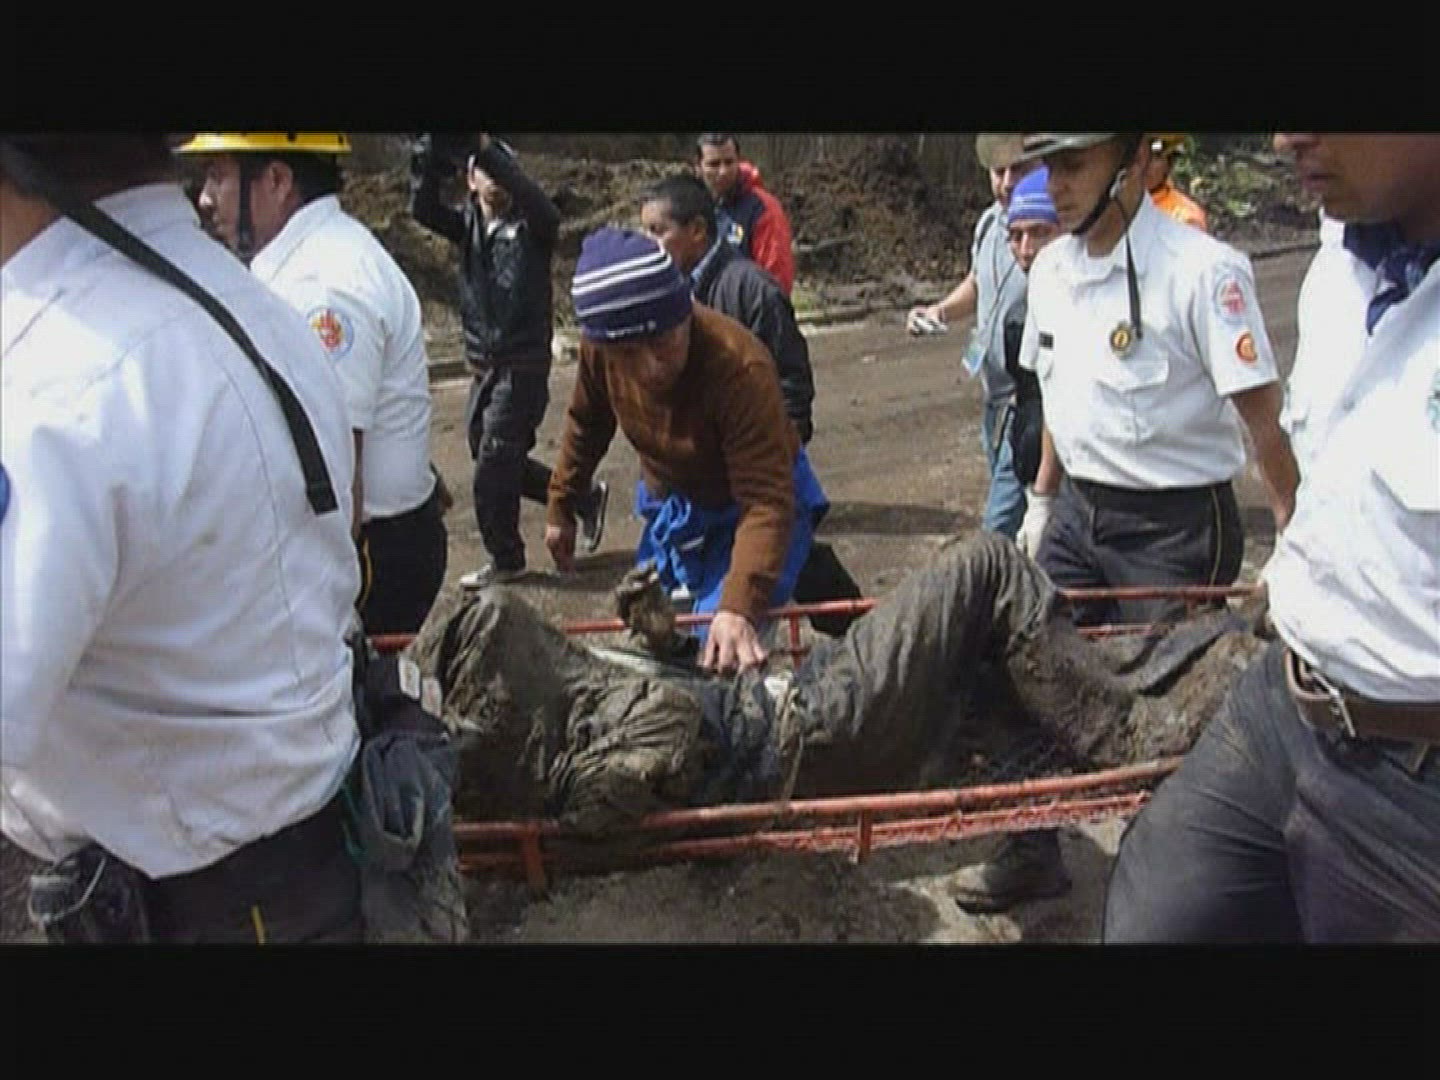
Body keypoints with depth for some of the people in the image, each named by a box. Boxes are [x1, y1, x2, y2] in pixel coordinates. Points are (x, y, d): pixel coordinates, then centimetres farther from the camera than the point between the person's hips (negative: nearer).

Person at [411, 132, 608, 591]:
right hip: (483, 366, 6)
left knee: (493, 469, -4)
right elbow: (422, 209, -9)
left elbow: (539, 203, -28)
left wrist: (485, 147, -36)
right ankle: (586, 499, 32)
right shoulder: (468, 224, 8)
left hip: (524, 367, -6)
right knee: (504, 464, 15)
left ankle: (505, 559, 15)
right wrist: (432, 155, -24)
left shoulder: (531, 226, -5)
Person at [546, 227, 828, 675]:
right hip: (672, 505, 6)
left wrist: (740, 607, -53)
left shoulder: (740, 369, -38)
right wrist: (562, 507, 11)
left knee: (721, 658, -17)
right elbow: (586, 424, 2)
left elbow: (767, 502, -41)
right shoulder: (598, 350, -20)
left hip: (750, 504, -5)